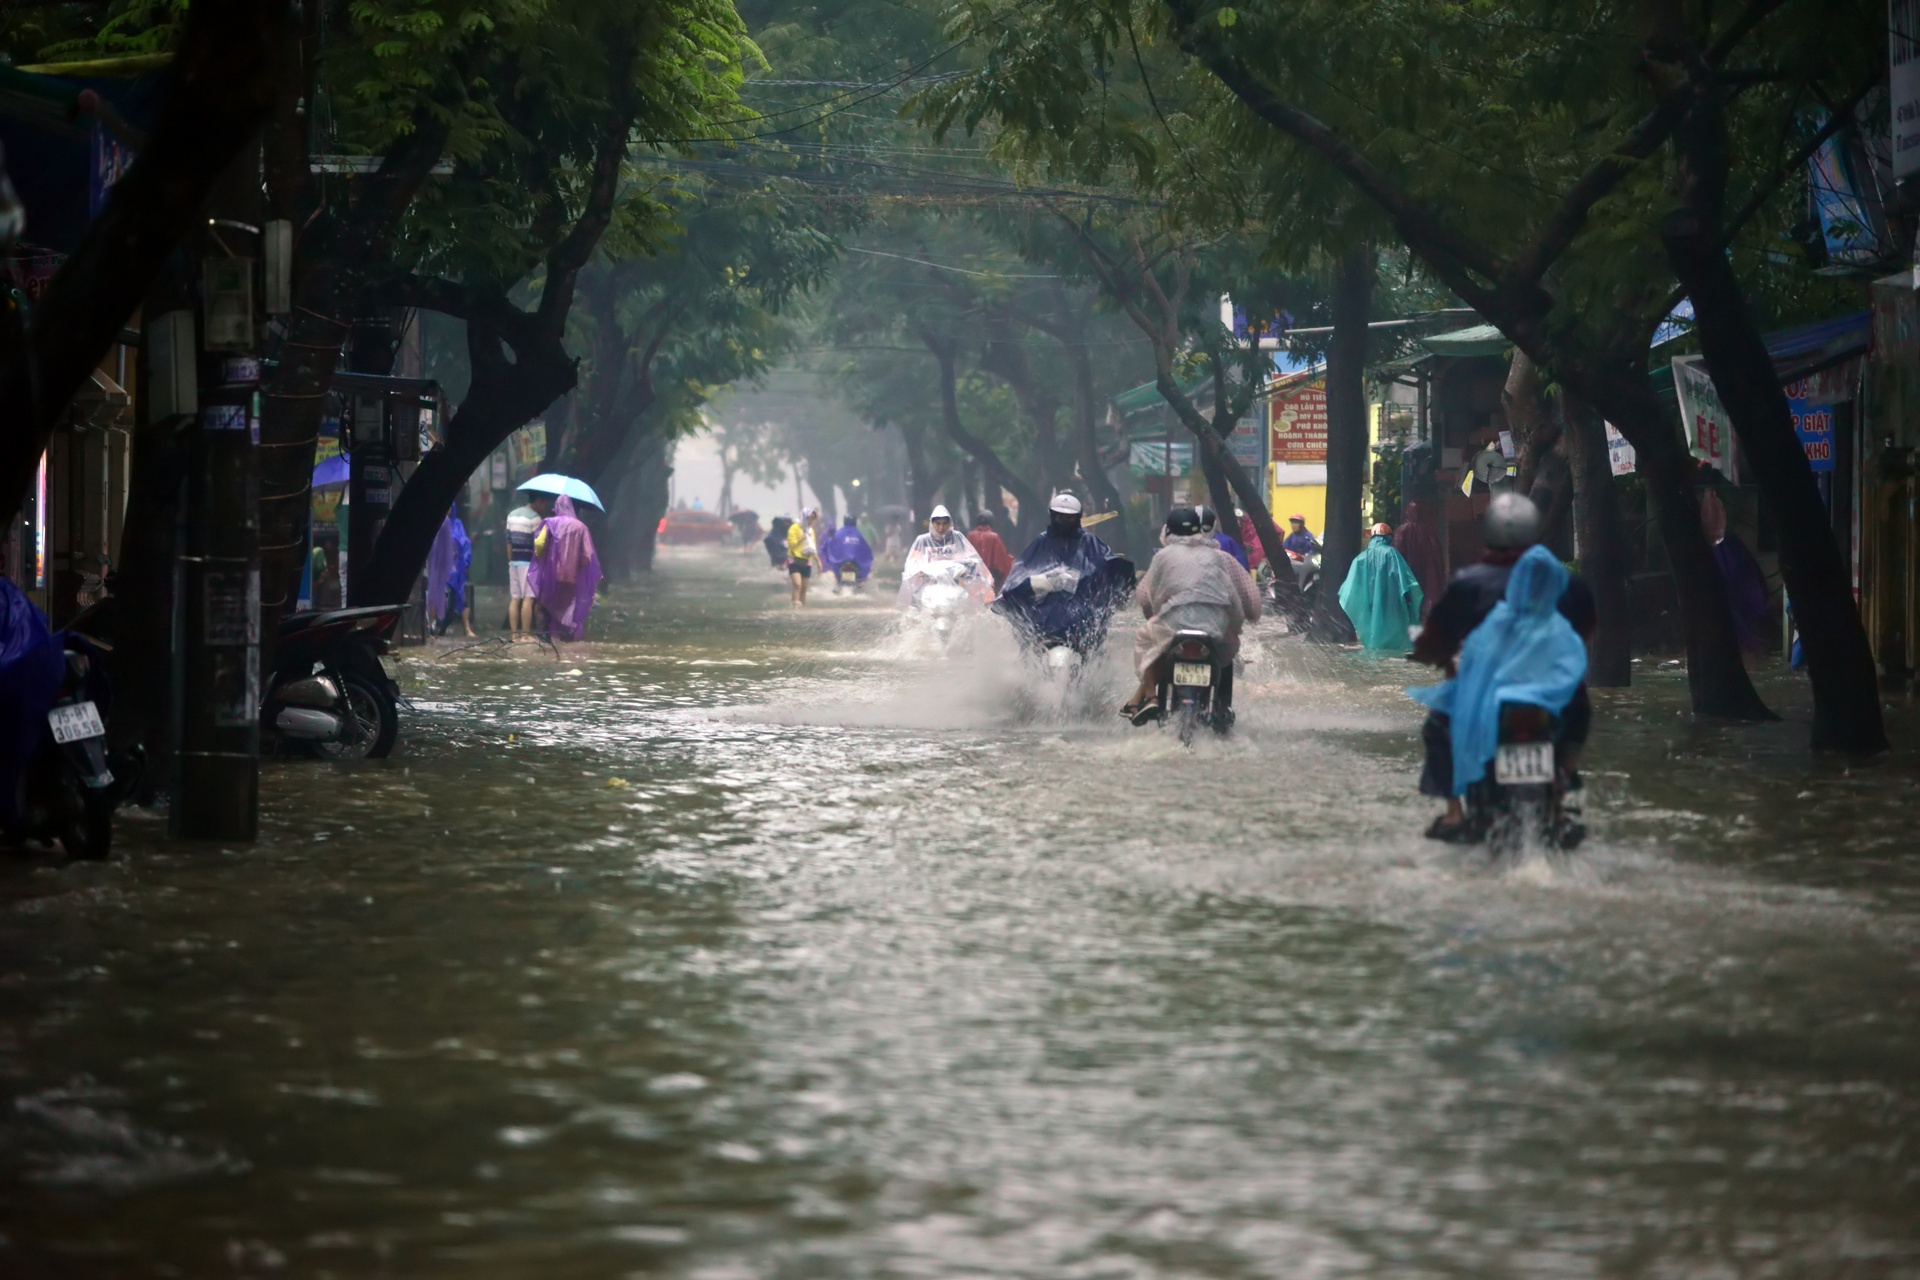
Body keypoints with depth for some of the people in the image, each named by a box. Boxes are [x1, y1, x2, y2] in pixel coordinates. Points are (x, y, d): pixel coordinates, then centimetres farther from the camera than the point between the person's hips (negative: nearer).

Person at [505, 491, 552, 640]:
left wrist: (511, 561, 18)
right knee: (528, 598, -7)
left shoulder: (512, 515, 13)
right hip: (528, 561, -7)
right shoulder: (535, 517, -10)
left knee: (514, 598, 6)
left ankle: (514, 634, 4)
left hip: (514, 561, 7)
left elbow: (509, 541, 15)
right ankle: (525, 634, -11)